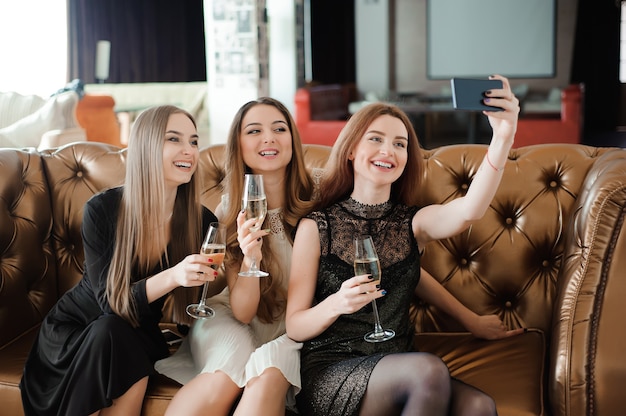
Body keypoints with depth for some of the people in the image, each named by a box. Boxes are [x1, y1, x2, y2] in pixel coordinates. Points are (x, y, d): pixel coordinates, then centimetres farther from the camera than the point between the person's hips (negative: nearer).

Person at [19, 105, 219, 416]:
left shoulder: (202, 221, -12)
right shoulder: (102, 209, -18)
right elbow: (110, 299, -21)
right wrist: (172, 276, -37)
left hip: (138, 337, 1)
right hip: (76, 325, -1)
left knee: (133, 379, -32)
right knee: (108, 332, -34)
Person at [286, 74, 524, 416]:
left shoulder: (413, 223, 10)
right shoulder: (316, 227, 2)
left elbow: (469, 209, -14)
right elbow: (294, 328, 0)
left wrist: (503, 137, -30)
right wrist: (335, 304, -21)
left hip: (397, 369, 3)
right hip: (329, 371, -3)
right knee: (429, 370, -32)